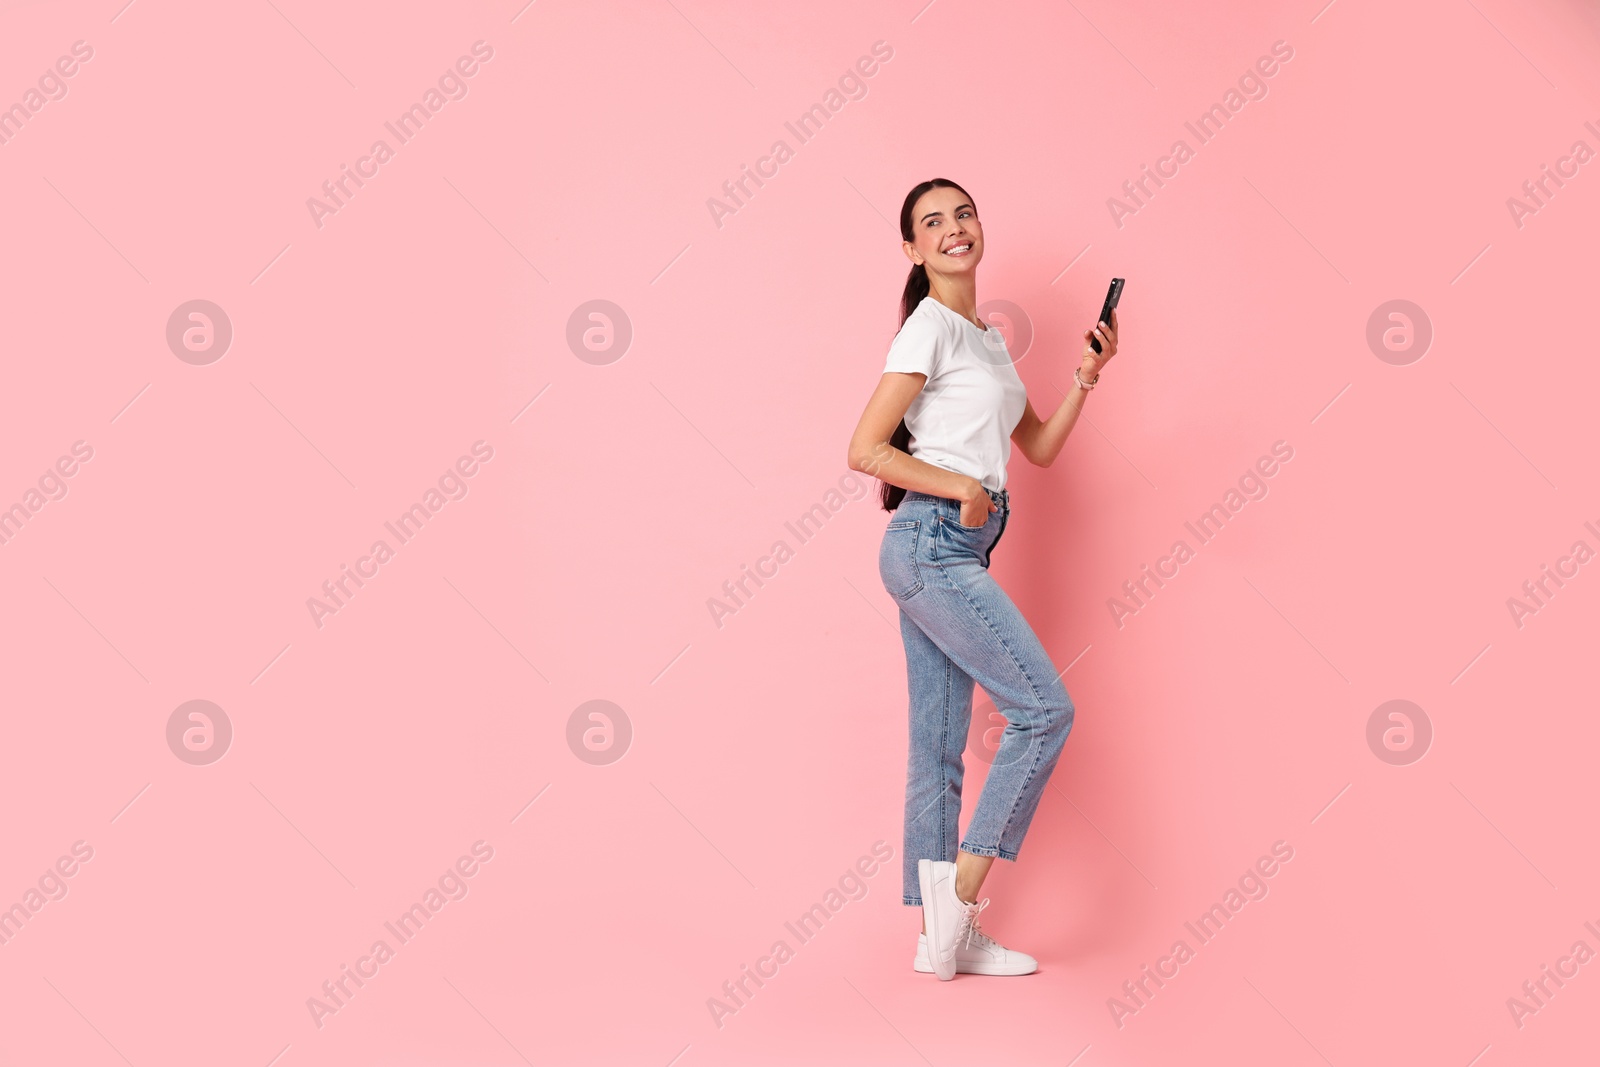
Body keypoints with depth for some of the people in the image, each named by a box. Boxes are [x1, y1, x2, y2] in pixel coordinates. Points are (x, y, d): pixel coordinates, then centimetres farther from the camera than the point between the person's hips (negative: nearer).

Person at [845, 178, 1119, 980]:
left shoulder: (986, 338, 20)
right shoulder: (930, 327, -7)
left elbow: (1040, 448, 20)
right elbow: (865, 450, -14)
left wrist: (1087, 377, 9)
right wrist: (964, 489, -13)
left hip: (953, 552, 8)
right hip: (932, 544, -8)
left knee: (940, 743, 8)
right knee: (1045, 707, -10)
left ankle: (943, 933, 13)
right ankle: (961, 892, -3)